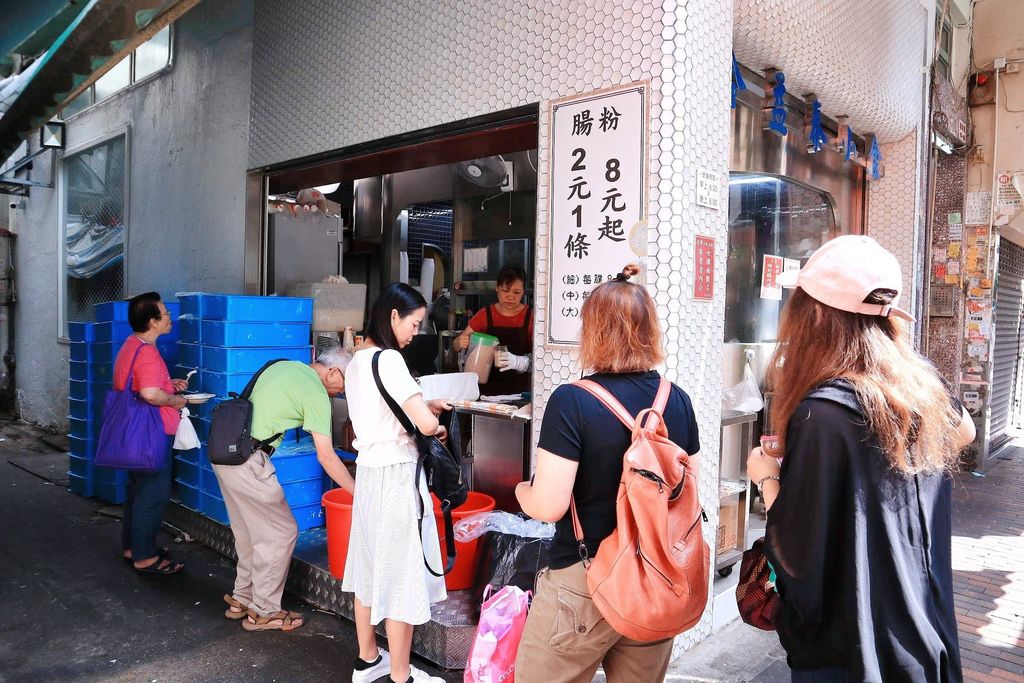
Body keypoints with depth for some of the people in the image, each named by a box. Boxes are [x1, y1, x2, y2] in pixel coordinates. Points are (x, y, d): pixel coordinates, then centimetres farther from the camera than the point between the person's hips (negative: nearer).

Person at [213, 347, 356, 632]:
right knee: (280, 532, 2)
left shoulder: (286, 366, 13)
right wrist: (359, 492, -6)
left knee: (248, 530, 21)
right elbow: (326, 456, -13)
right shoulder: (316, 393, -12)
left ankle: (242, 599, 32)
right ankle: (263, 612, 11)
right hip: (248, 460, -9)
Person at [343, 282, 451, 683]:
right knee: (400, 575, 2)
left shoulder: (358, 361, 10)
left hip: (369, 473, 9)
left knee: (371, 567, 19)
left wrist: (424, 406, 8)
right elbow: (425, 424, -25)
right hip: (396, 477, -9)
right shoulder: (389, 360, -18)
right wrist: (436, 425, -3)